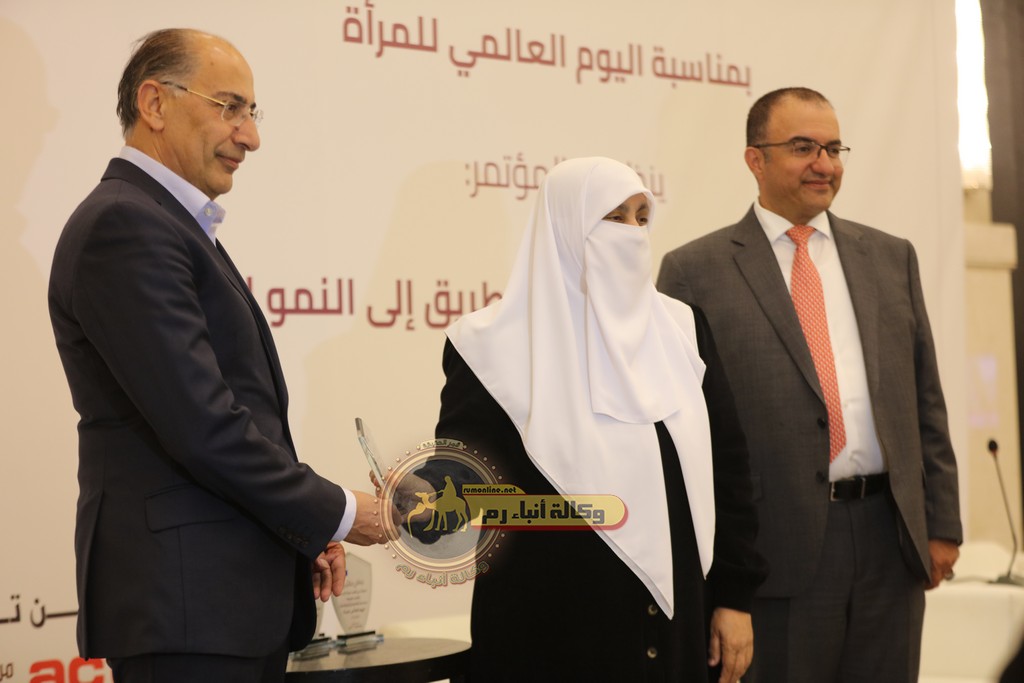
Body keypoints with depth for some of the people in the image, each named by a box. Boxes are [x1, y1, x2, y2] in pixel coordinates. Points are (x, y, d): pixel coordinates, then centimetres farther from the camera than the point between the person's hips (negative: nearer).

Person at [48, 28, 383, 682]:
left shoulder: (172, 225, 19)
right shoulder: (123, 225, -13)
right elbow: (201, 427, -20)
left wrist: (309, 531, 10)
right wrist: (336, 513, -9)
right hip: (186, 603, -10)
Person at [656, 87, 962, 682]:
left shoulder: (891, 258, 13)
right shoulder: (695, 272, 0)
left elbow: (926, 402, 13)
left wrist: (942, 523, 8)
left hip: (890, 538, 4)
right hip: (777, 546, -4)